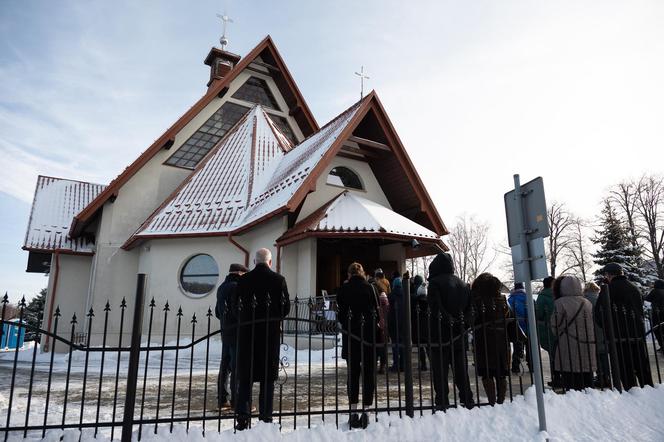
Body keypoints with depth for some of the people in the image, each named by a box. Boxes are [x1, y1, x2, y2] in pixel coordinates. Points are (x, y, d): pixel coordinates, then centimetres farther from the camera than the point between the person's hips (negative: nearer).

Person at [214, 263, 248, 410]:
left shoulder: (222, 287, 16)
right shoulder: (236, 286, -13)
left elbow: (217, 312, 20)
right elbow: (237, 309, -21)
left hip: (225, 330, 9)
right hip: (237, 330, -9)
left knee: (225, 364, 12)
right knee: (237, 365, -4)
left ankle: (223, 400, 17)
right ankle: (237, 400, -2)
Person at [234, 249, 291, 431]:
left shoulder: (243, 280, -2)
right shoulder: (278, 279, -5)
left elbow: (237, 306, 1)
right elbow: (286, 307, -1)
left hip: (247, 331, 1)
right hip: (271, 332, 0)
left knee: (245, 376, 8)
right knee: (268, 375, 10)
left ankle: (243, 416, 3)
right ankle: (266, 415, 14)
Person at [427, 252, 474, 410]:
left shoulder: (435, 283, -10)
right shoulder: (463, 284, 11)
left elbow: (435, 308, -19)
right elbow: (469, 308, 12)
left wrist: (447, 320, -13)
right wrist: (462, 323, 9)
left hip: (440, 333, -6)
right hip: (458, 334, 6)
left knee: (440, 370, 1)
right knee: (461, 369, 14)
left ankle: (442, 401, 2)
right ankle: (467, 400, 19)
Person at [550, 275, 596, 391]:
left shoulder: (560, 303, -11)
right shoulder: (587, 303, 5)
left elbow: (555, 326, -8)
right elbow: (591, 325, 10)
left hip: (568, 350, -5)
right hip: (587, 349, 5)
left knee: (571, 385, -1)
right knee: (587, 382, 13)